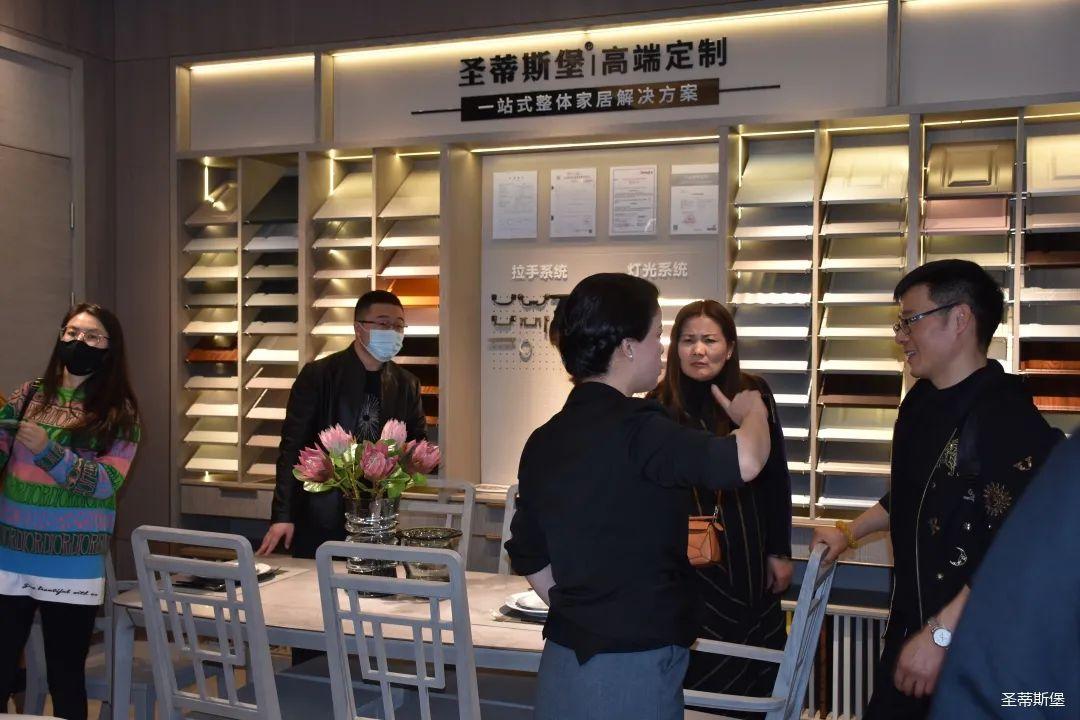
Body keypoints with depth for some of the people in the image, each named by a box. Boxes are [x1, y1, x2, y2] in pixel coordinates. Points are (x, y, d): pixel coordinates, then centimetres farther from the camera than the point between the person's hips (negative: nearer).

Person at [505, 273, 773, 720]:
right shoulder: (634, 429, -19)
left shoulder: (543, 441, 5)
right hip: (633, 665, -7)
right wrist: (752, 411, -8)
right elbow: (744, 463, -29)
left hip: (564, 660, 7)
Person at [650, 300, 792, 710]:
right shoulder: (661, 405, -8)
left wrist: (780, 552, 3)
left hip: (749, 556, 2)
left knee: (757, 669, 12)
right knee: (700, 671, 6)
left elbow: (776, 480, 2)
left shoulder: (754, 396, -4)